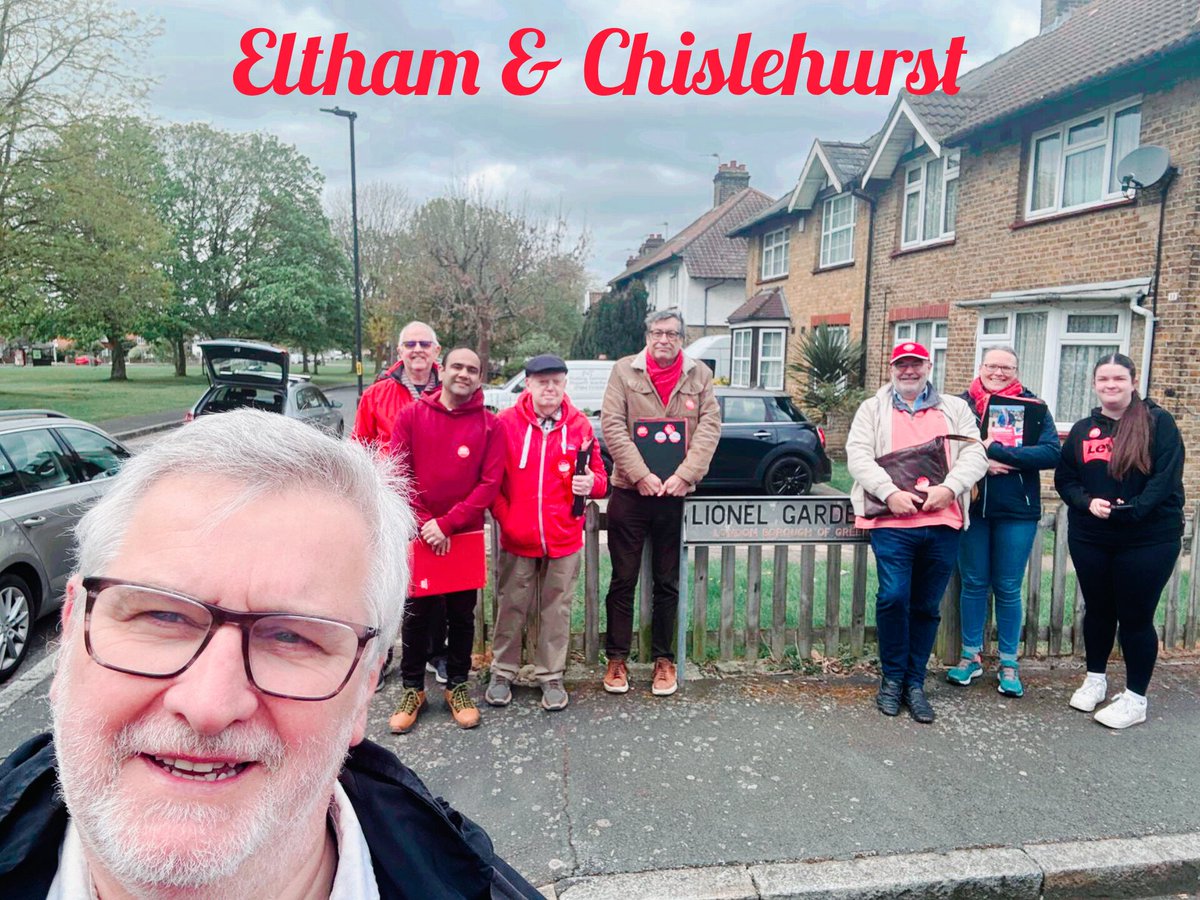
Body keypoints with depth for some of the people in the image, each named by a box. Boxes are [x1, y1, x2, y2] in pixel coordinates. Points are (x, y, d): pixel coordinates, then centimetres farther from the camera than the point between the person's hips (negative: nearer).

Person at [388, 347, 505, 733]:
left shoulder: (490, 426, -1)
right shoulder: (411, 415, 0)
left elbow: (489, 485, -7)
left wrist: (447, 523, -15)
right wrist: (423, 523, -13)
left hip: (465, 535, 0)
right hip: (417, 534, 0)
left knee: (462, 614, 10)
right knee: (415, 613, 8)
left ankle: (457, 685, 27)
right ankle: (413, 688, 24)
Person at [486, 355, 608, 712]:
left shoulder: (579, 425, 1)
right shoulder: (506, 422, -4)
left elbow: (599, 477, 8)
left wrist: (591, 483, -15)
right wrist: (506, 519, -9)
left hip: (564, 538, 1)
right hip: (516, 538, -1)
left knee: (556, 610, 10)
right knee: (511, 607, 10)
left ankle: (551, 676, 25)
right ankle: (502, 673, 27)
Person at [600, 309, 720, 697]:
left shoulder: (700, 375, 7)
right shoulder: (624, 370, 2)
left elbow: (709, 427, -1)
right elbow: (612, 425, -6)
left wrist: (684, 475, -13)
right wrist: (641, 475, -15)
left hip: (676, 494, 2)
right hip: (630, 491, -1)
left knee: (668, 582, 11)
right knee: (623, 579, 6)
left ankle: (663, 659, 23)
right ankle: (617, 658, 19)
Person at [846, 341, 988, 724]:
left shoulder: (955, 408, 17)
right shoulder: (872, 409, 12)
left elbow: (974, 455, 5)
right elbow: (858, 457, -1)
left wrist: (949, 487, -13)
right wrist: (890, 493, -15)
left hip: (942, 523, 2)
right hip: (892, 521, -2)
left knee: (927, 606, 7)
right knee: (893, 597, -11)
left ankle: (915, 682, 20)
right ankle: (892, 678, 9)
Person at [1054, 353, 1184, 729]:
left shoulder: (1158, 422, -4)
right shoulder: (1083, 429, 8)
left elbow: (1166, 476, -12)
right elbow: (1064, 479, 6)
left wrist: (1134, 509, -24)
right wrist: (1087, 502, -13)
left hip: (1148, 539, -4)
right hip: (1090, 537, 4)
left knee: (1136, 617, 3)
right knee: (1098, 610, 16)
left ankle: (1135, 698, 19)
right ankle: (1095, 679, 35)